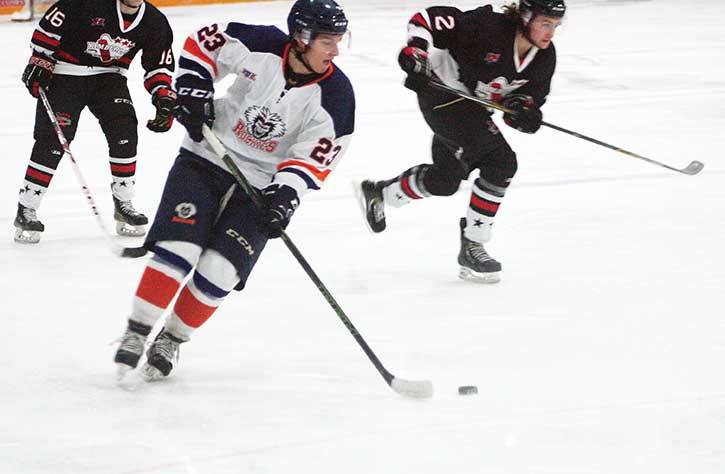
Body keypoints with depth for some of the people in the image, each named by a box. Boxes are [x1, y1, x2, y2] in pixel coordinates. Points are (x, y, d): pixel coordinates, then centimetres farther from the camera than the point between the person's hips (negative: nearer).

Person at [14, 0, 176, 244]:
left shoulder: (154, 22, -6)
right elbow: (49, 25, -13)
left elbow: (159, 65, 4)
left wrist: (164, 100, -9)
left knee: (124, 132, -13)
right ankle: (25, 210, -3)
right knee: (52, 140, -11)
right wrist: (39, 62, -15)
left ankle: (123, 204, 4)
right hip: (64, 72, -4)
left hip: (108, 76, 4)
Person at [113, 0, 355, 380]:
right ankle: (137, 333, -5)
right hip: (207, 159, 0)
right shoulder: (261, 46, -16)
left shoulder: (335, 95, -14)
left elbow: (315, 158, -12)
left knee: (218, 272, -10)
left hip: (262, 187, 1)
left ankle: (171, 339, 11)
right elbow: (204, 41, 0)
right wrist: (193, 89, -9)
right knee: (178, 247, -15)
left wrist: (286, 192, -26)